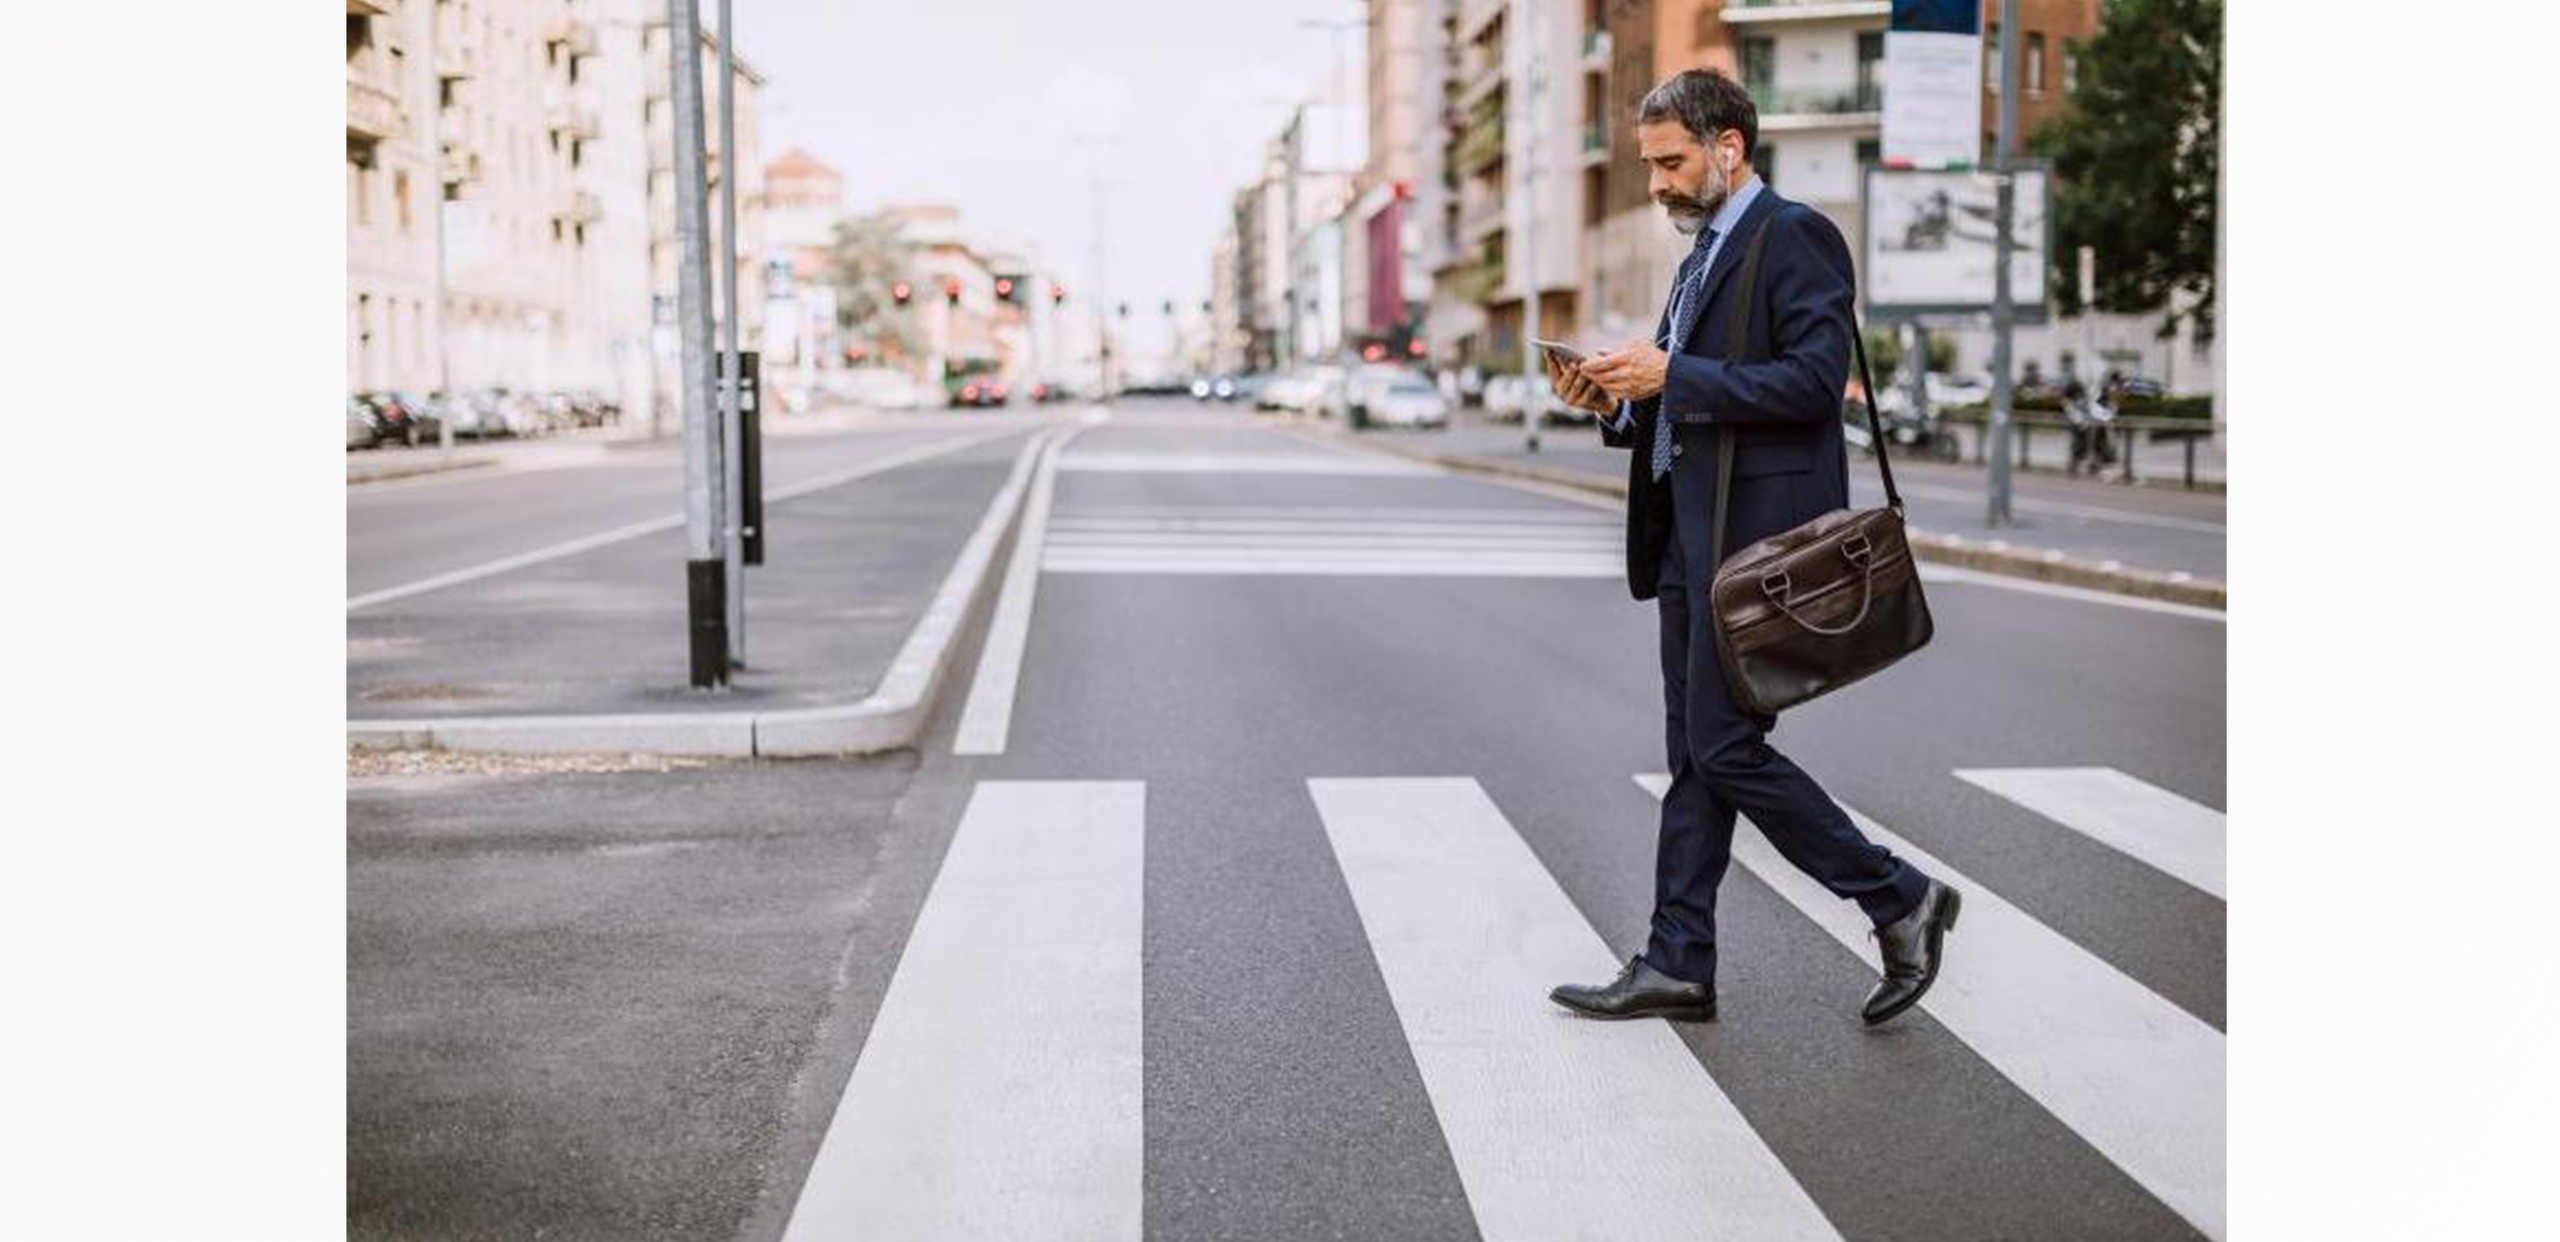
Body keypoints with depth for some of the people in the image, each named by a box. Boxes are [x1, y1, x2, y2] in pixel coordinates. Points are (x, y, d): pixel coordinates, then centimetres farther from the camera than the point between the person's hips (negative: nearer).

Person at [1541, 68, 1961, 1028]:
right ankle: (1677, 964, 16)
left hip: (1755, 538, -9)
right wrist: (1617, 402, 4)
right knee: (1695, 756, 10)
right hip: (1694, 535, 10)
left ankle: (1900, 902, 8)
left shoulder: (1793, 236, -9)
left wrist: (1672, 376, -20)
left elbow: (1814, 379, -20)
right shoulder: (1705, 251, 20)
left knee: (1724, 749, -8)